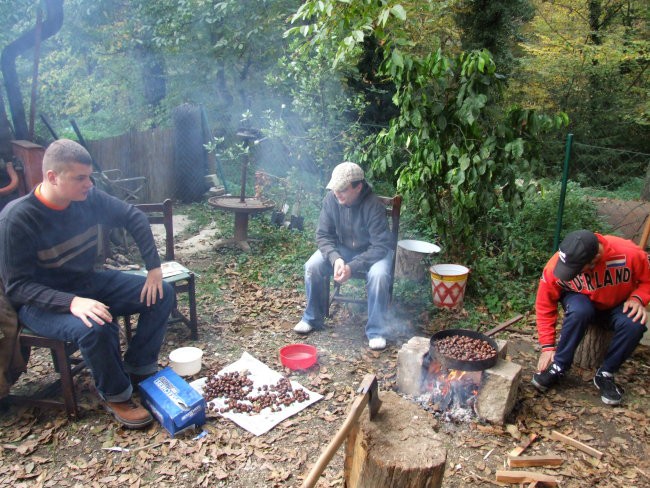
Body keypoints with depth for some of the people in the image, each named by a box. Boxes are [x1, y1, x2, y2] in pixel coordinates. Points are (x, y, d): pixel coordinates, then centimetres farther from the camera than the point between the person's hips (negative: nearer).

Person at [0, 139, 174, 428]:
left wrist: (154, 267, -5)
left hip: (89, 283, 6)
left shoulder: (88, 198, -10)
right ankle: (116, 396, -7)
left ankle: (138, 369, 8)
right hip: (41, 302, -6)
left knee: (162, 294, -5)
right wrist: (71, 302, -39)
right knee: (96, 328, -36)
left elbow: (134, 218, 2)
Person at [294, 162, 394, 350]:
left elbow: (381, 246, -26)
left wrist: (352, 266, -35)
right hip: (341, 248, 4)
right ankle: (312, 318, 2)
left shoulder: (373, 205, -28)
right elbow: (323, 235, -10)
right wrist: (335, 258, -28)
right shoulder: (331, 199, -16)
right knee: (312, 266, -19)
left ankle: (376, 331, -15)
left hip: (372, 252, -3)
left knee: (379, 275, -34)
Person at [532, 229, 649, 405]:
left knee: (634, 324, -31)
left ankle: (605, 374, -10)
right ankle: (558, 367, -19)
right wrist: (548, 346, -18)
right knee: (579, 311, -37)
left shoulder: (629, 254, -31)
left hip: (617, 306, 1)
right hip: (581, 300, -1)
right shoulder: (555, 266, -29)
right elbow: (545, 306, -18)